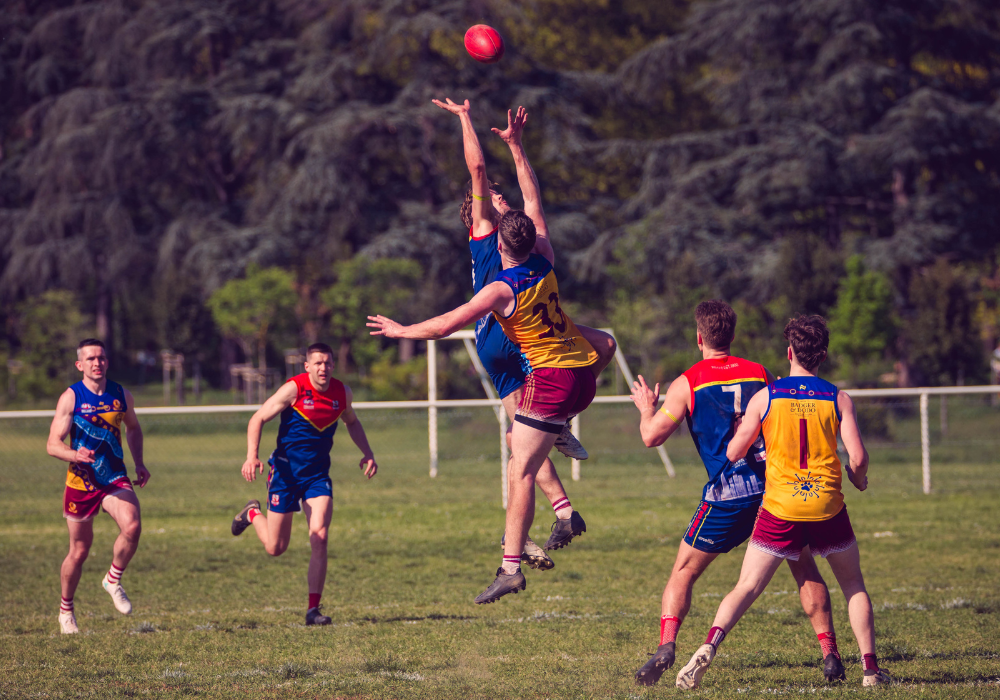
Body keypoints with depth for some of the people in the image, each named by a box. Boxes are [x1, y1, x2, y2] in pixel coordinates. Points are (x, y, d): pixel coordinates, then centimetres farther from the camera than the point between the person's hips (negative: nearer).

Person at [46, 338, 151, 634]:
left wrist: (139, 463, 14)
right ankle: (66, 610, 29)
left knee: (132, 526, -25)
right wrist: (75, 455, -33)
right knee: (79, 551, 6)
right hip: (80, 482, -2)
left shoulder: (121, 395, 3)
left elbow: (133, 428, 24)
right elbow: (52, 444, -13)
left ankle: (113, 580, 1)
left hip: (115, 478, 2)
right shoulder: (71, 397, -8)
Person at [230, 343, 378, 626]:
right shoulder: (294, 388, -15)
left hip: (318, 474, 3)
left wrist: (367, 453, 10)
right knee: (275, 548, 4)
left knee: (319, 538, -16)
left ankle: (313, 608, -9)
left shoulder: (342, 392, 0)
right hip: (286, 471, -3)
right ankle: (253, 513, 38)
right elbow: (258, 419, -13)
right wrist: (252, 456, -27)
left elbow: (351, 422, 22)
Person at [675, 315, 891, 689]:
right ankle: (870, 666, 12)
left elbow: (733, 452, 2)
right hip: (828, 508, 0)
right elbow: (858, 458, -6)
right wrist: (857, 477, 16)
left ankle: (708, 647, -20)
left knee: (747, 588, 1)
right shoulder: (838, 399, -1)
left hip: (780, 509, 0)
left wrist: (739, 427, 23)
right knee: (854, 586, 18)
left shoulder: (765, 398, -1)